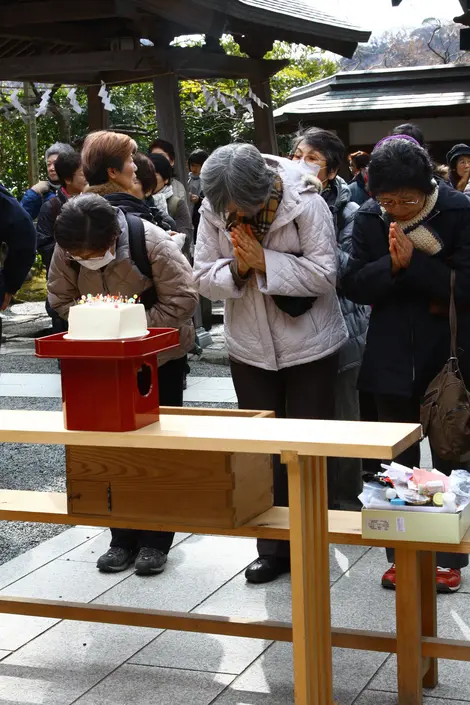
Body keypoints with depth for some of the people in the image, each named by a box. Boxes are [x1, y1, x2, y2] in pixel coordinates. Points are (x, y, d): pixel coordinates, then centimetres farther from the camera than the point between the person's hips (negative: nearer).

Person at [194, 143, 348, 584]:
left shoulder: (304, 203, -19)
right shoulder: (214, 211, -7)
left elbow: (323, 274, -22)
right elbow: (204, 278, -3)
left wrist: (263, 262, -25)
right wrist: (236, 268, -22)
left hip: (309, 348, -4)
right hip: (251, 349, 4)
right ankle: (274, 547, 22)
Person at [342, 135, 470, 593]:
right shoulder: (369, 218, -3)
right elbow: (354, 285, -5)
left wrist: (413, 262, -26)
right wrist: (391, 265, -22)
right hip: (392, 357, 3)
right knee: (397, 460, 10)